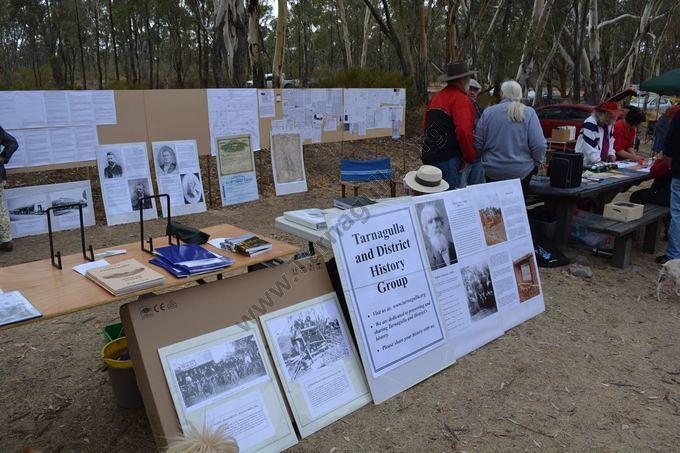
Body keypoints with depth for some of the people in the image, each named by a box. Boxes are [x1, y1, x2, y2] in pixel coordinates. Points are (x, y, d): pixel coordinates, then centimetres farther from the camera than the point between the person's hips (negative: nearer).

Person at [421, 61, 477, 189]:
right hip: (448, 159, -9)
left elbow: (425, 126, 18)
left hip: (429, 157, 9)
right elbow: (463, 131, -22)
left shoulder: (436, 97, 14)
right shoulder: (461, 99, -12)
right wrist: (469, 157, -11)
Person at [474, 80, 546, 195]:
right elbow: (539, 145, -13)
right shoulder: (528, 113, -8)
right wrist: (536, 163, 6)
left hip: (493, 172, 1)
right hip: (521, 172, -1)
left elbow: (477, 144, -2)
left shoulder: (488, 112, -4)